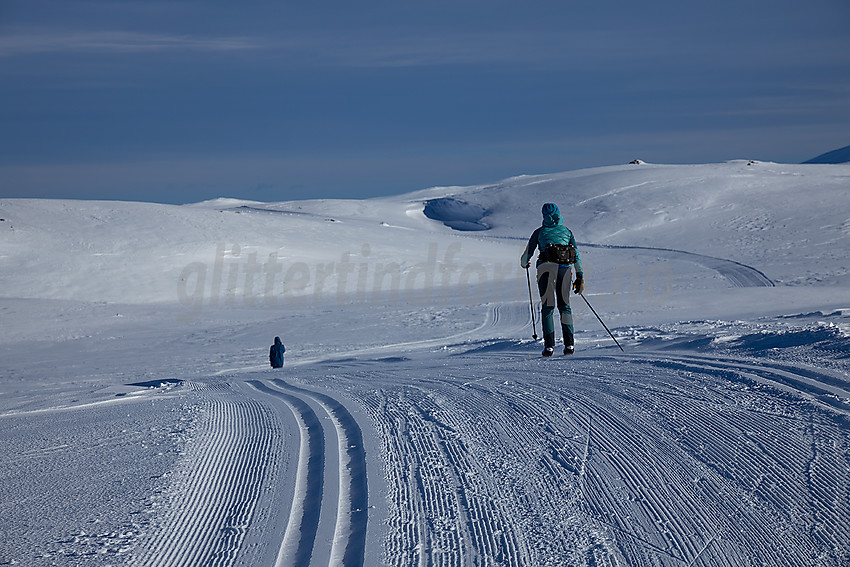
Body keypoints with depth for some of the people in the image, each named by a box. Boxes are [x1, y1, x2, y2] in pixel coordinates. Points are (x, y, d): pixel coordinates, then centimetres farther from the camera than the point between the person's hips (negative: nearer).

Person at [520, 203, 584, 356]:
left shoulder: (539, 232, 15)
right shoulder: (567, 231, 20)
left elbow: (528, 253, 15)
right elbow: (576, 255, 12)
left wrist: (524, 263, 37)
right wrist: (580, 277, 11)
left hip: (547, 267, -2)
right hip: (566, 268, 2)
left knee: (548, 306, 1)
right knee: (564, 305, 12)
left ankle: (549, 345, -9)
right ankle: (569, 343, 1)